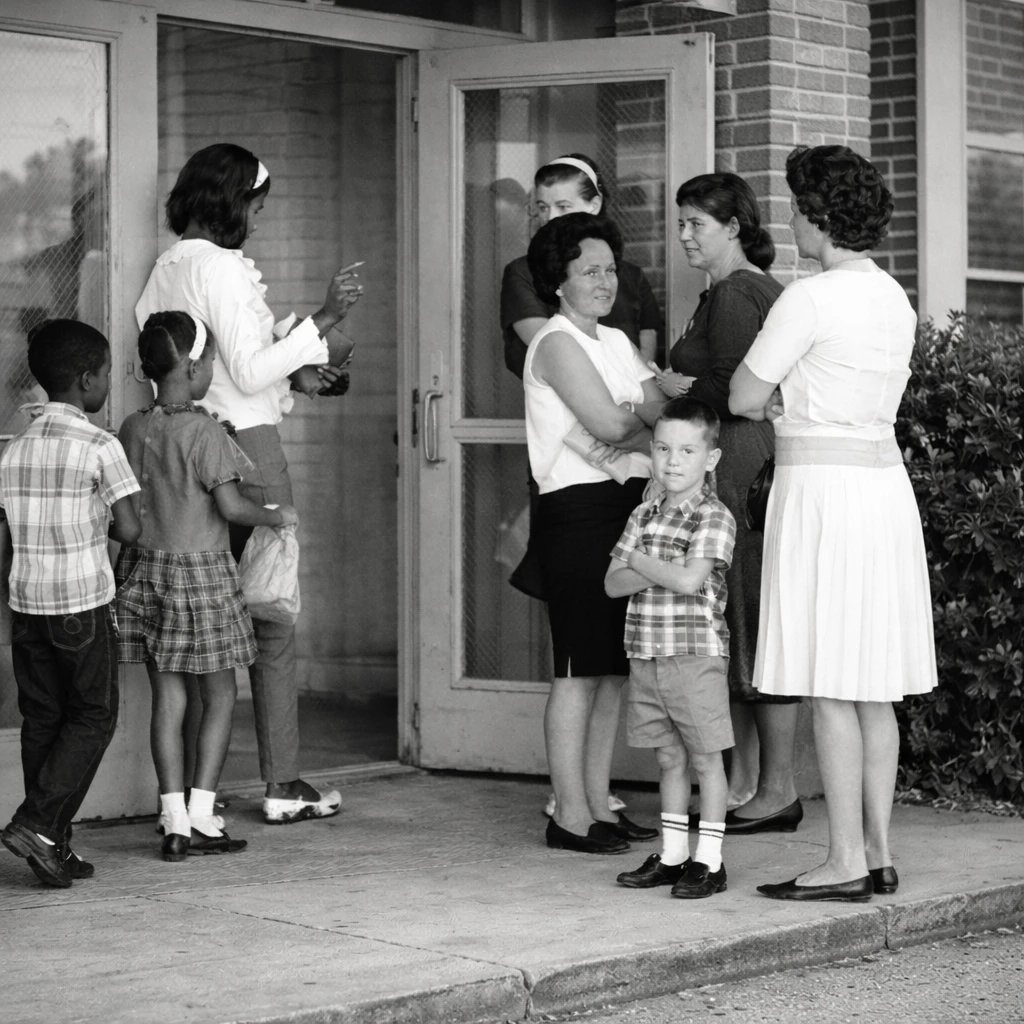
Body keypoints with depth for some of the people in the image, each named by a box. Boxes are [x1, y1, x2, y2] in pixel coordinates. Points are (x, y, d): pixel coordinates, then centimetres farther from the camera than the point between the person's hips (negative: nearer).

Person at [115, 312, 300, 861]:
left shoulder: (132, 429, 3)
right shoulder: (204, 431, -14)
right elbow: (231, 506, -18)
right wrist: (277, 516, -2)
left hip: (144, 568, 5)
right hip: (200, 570, -5)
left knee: (167, 697, 8)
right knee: (219, 696, 7)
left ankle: (174, 821, 6)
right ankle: (201, 818, 3)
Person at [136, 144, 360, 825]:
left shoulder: (168, 267, 14)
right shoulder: (220, 267, -13)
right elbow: (249, 373, -17)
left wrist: (294, 373, 16)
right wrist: (322, 321, -16)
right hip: (244, 444, -9)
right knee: (273, 616, -2)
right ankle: (283, 784, 2)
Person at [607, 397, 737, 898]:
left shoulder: (714, 518, -9)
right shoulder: (644, 515, 10)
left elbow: (689, 580, -21)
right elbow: (613, 582, 3)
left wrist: (642, 563, -7)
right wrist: (662, 573, -13)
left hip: (696, 655, -6)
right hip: (646, 656, 6)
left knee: (705, 759, 2)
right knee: (670, 759, 14)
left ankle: (709, 860, 8)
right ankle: (672, 855, 22)